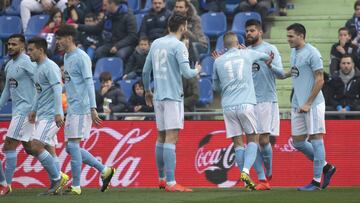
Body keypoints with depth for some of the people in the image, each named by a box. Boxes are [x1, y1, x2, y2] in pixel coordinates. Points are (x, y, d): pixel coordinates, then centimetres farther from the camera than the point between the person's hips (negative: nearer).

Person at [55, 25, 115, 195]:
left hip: (81, 108, -10)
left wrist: (93, 108, -21)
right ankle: (104, 171, 17)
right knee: (70, 147, 8)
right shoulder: (67, 57, 17)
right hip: (72, 108, 10)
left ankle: (76, 186, -4)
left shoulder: (81, 57, -11)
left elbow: (89, 83, -16)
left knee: (73, 145, -9)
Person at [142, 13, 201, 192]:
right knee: (171, 138, -11)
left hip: (158, 97, 7)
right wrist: (197, 71, 7)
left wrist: (147, 91, 30)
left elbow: (146, 71, 16)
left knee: (161, 138, 16)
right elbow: (186, 73, -15)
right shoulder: (178, 46, -9)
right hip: (173, 96, -7)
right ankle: (171, 183, -16)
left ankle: (162, 179, 24)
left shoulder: (156, 44, 11)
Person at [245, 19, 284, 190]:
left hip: (267, 101, -5)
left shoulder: (270, 49, -2)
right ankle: (262, 180, 4)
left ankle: (269, 174, 15)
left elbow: (281, 73, -8)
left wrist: (270, 65, -28)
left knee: (264, 140, -8)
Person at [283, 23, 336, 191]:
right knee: (298, 142, 9)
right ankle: (326, 167, 23)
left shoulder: (312, 53, -12)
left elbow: (319, 80, -14)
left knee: (315, 139, -4)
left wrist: (308, 104, -17)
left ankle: (316, 181, -1)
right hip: (297, 105, 9)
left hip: (313, 104, -9)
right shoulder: (294, 53, 14)